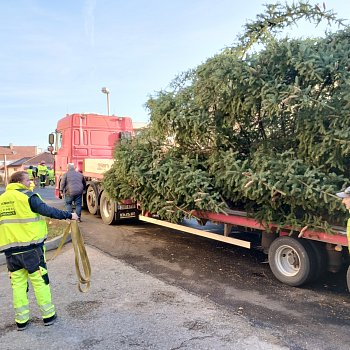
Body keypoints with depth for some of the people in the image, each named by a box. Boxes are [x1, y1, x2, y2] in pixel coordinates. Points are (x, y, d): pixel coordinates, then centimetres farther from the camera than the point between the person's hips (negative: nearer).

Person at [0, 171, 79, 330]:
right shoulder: (28, 196, -9)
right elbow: (48, 211, -12)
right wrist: (69, 215, -4)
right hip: (31, 247, -5)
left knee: (18, 283, 12)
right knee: (40, 281, 6)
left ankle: (21, 320, 18)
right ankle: (48, 315, 15)